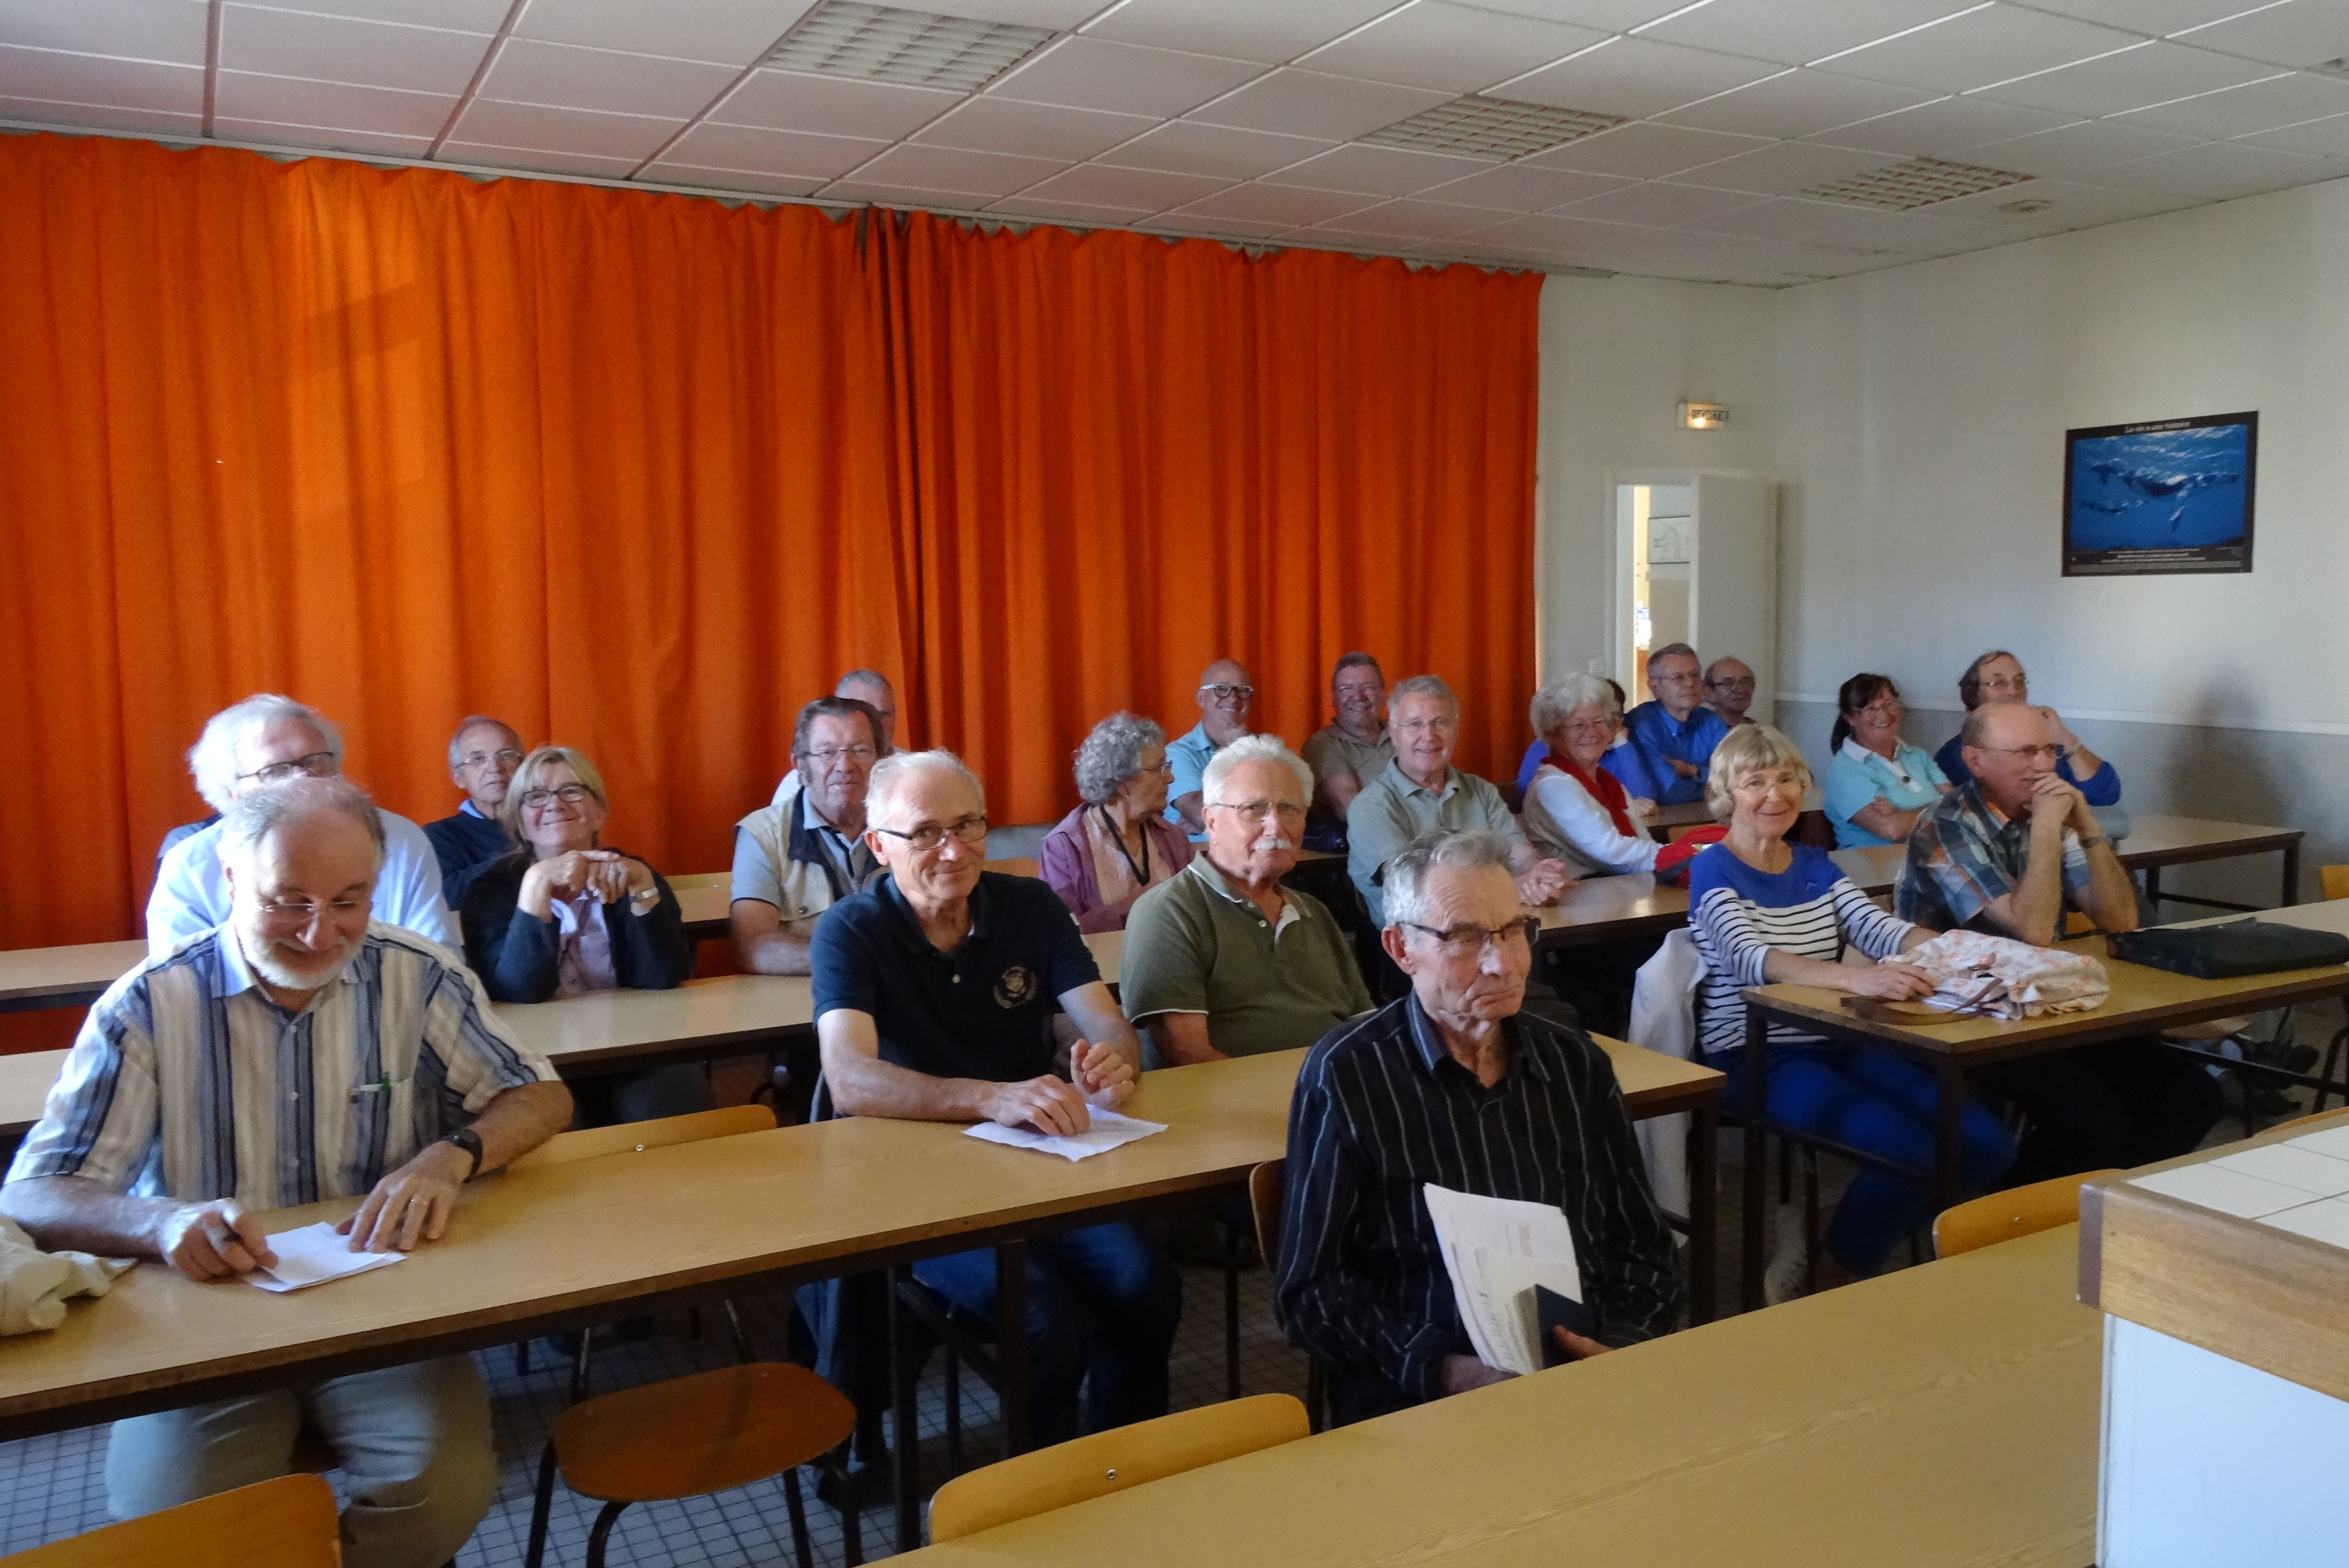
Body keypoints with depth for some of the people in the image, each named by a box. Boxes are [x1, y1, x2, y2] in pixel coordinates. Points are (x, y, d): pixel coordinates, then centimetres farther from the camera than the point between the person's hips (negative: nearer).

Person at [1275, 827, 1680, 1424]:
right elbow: (1312, 1289, -3)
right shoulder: (1346, 1076, -2)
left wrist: (1621, 1345, -2)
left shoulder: (1575, 1062, 12)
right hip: (1419, 1401, -4)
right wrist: (1444, 1371, -16)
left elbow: (1645, 1249, 18)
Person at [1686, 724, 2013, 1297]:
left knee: (1987, 1145, -10)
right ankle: (1832, 1282, 1)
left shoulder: (1816, 866, 15)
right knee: (1910, 1152, -26)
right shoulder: (1714, 871, -5)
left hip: (1837, 1047, 7)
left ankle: (1850, 1250, 9)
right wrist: (1855, 978, -42)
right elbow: (1751, 958, -24)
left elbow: (1881, 929, -2)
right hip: (1755, 1058, -7)